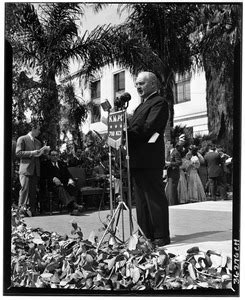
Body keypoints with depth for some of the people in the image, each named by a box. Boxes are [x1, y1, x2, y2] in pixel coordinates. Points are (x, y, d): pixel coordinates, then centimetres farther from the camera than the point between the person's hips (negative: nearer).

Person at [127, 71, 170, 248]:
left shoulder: (159, 103, -4)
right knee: (141, 199, 11)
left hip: (149, 160, -9)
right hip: (137, 160, 9)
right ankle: (147, 235, 18)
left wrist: (125, 134, -17)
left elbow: (148, 128, -17)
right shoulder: (142, 105, 26)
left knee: (155, 198, -4)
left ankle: (161, 237, 3)